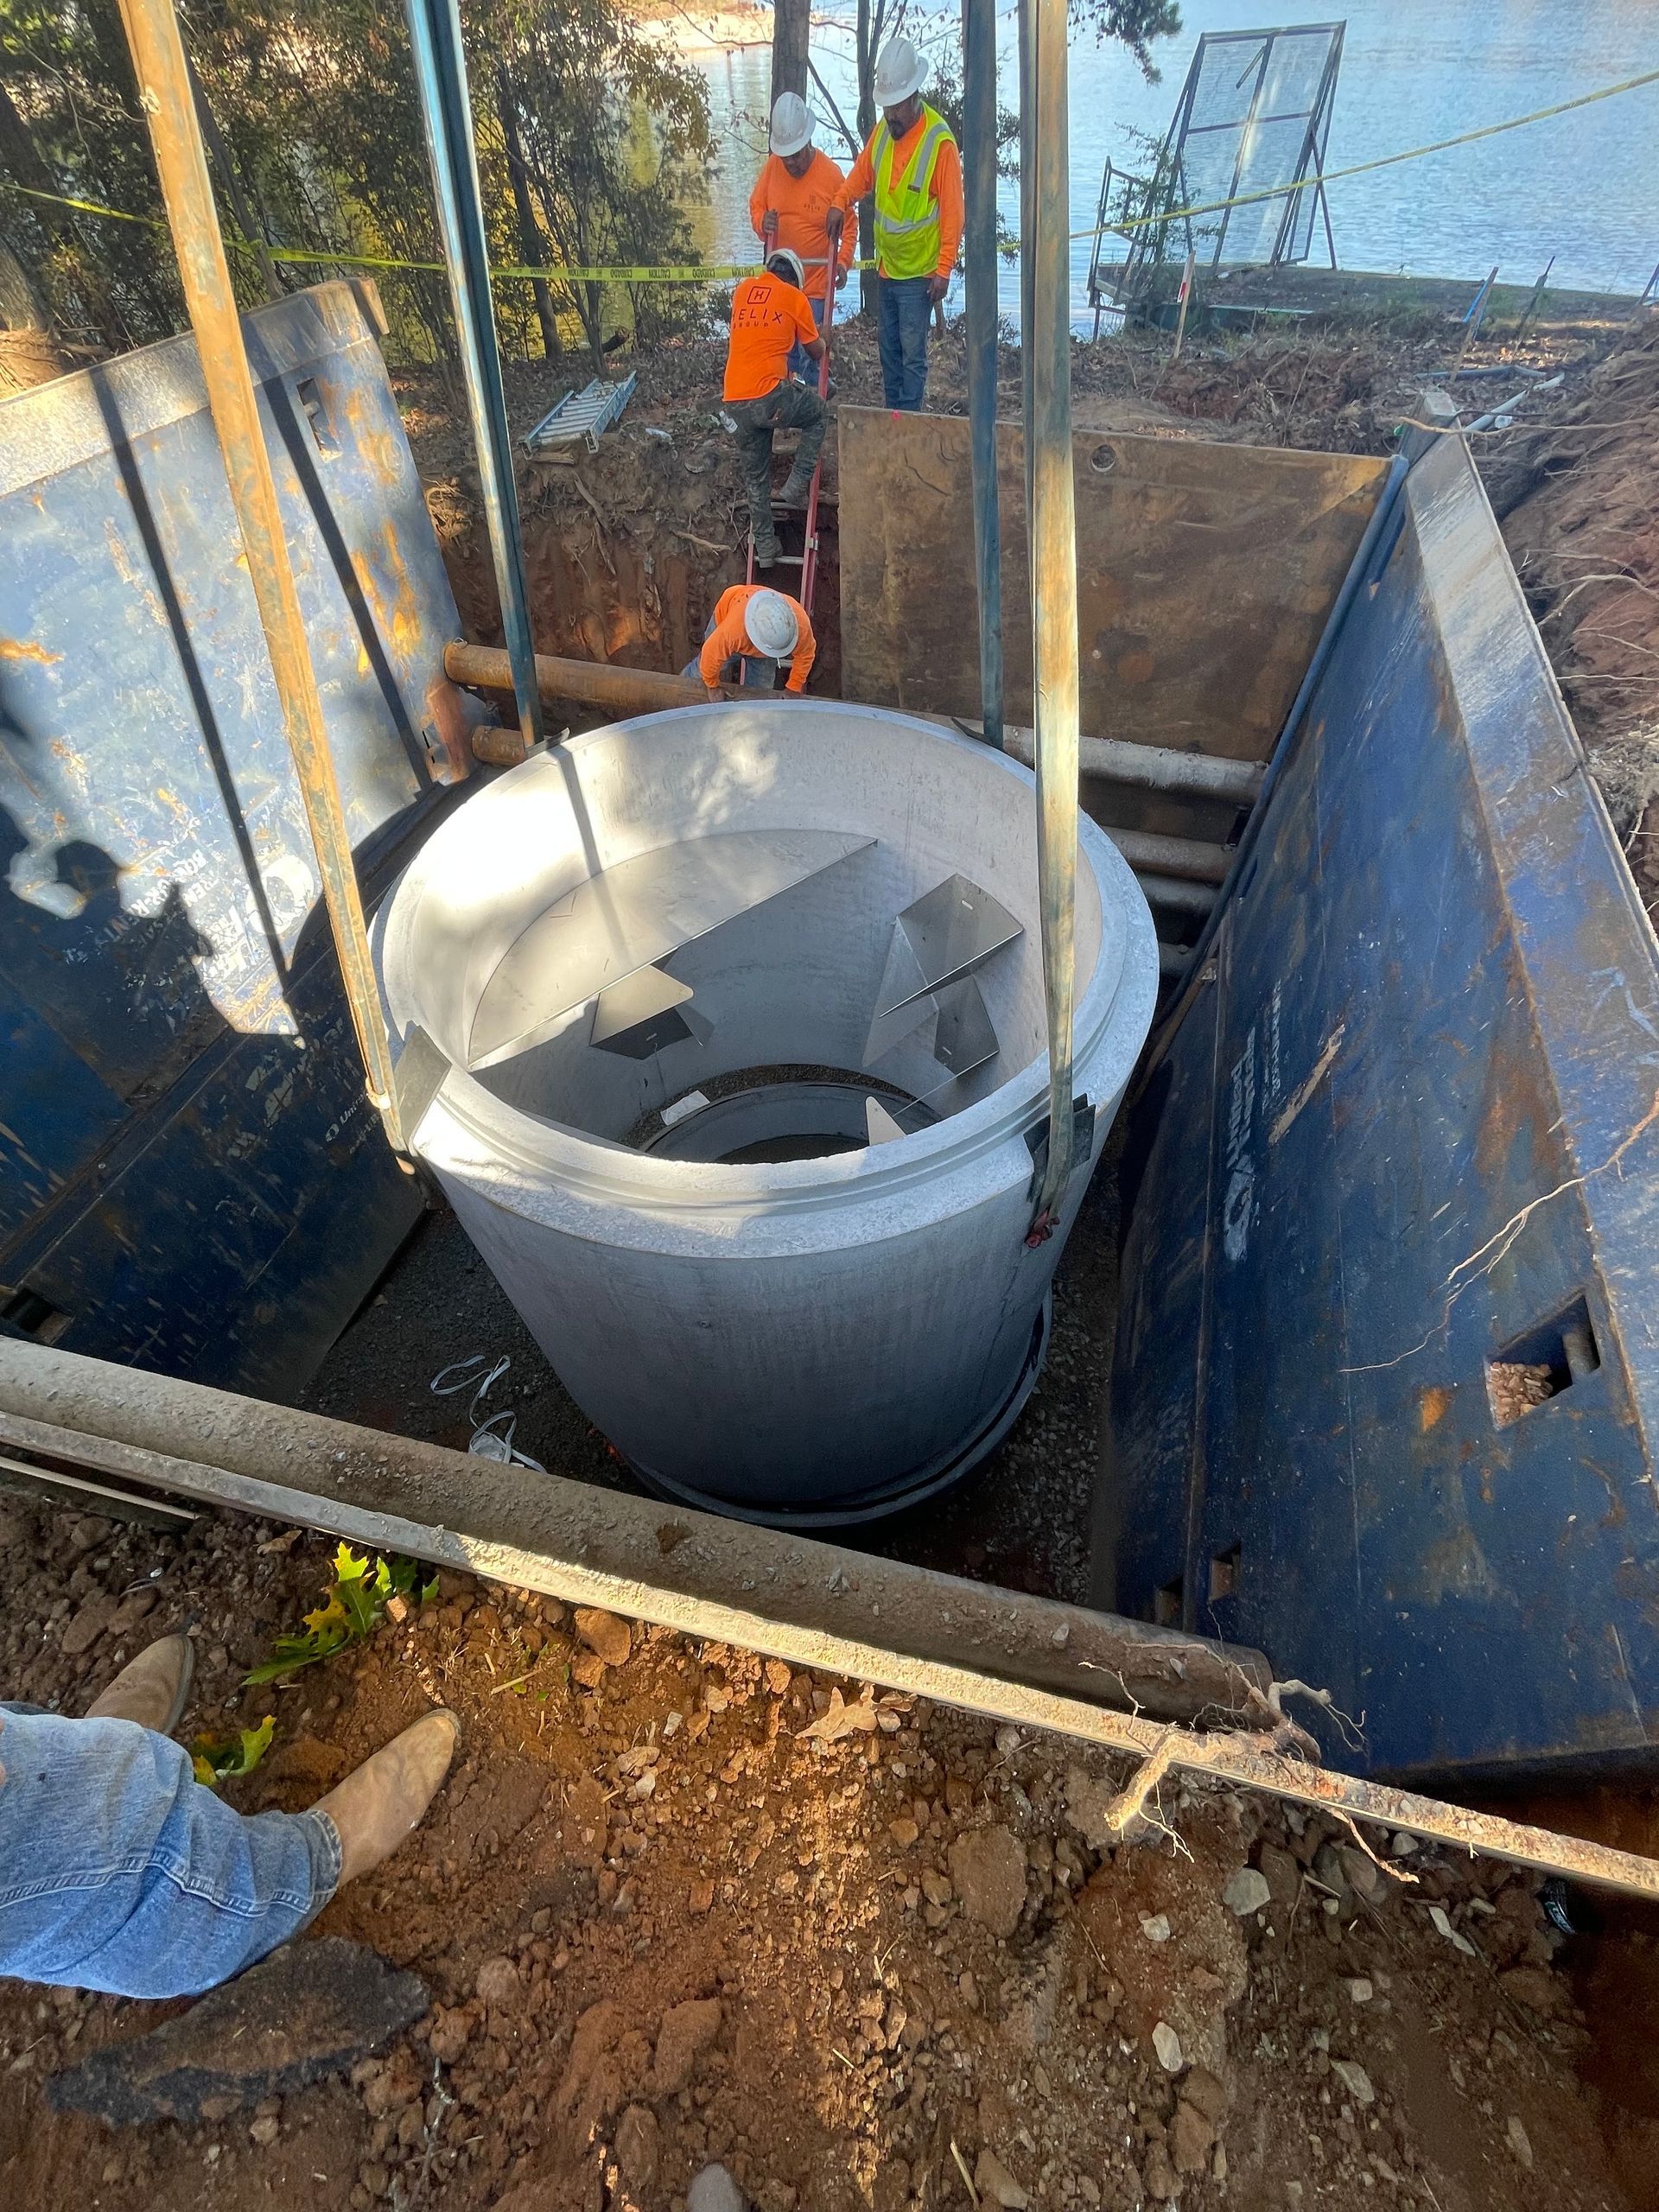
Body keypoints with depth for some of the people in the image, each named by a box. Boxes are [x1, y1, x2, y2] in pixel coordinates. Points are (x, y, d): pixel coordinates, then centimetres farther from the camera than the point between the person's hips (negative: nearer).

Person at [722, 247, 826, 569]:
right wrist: (822, 351, 37)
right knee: (818, 413, 23)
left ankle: (765, 547, 21)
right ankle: (796, 487, 12)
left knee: (756, 481, 18)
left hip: (734, 403, 5)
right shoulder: (794, 296, 5)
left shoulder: (743, 289, 18)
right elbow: (816, 352, 14)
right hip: (770, 397, -5)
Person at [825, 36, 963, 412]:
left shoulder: (939, 141, -15)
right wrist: (840, 204, 3)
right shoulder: (882, 130, 5)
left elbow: (953, 212, -15)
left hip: (919, 272, -7)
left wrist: (944, 271, -20)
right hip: (887, 268, 7)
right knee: (889, 351, 12)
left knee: (913, 354, -5)